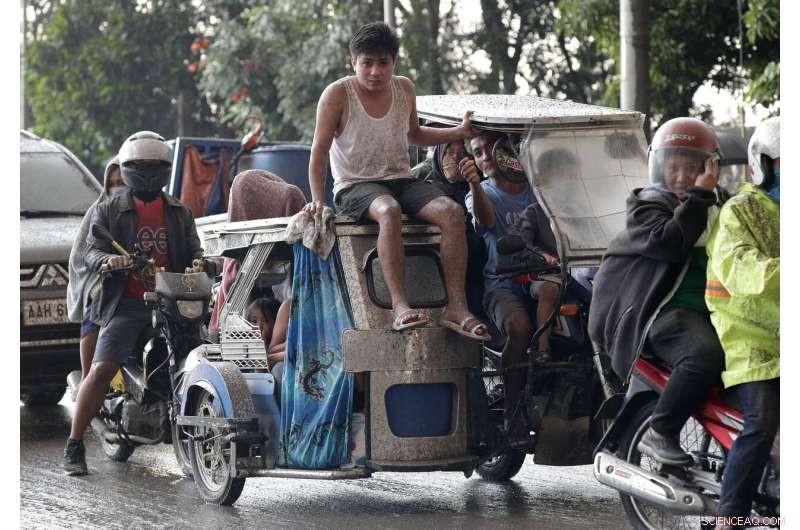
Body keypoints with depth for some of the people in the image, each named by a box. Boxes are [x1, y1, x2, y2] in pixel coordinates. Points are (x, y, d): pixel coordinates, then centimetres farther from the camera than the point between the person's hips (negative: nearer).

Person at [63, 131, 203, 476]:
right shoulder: (109, 211, 11)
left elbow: (194, 252, 12)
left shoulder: (180, 213, 20)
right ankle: (74, 446, -12)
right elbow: (92, 253, 0)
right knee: (101, 370, -17)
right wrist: (108, 260, -24)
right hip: (127, 305, -2)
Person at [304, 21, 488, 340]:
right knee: (389, 211, -40)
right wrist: (318, 200, -14)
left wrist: (459, 132, 22)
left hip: (401, 180, 5)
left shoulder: (404, 89, 10)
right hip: (355, 187, -5)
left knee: (452, 212, -24)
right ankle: (400, 307, -47)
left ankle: (456, 307, -28)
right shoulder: (337, 95, -5)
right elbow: (319, 151, -4)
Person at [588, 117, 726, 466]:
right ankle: (659, 435, -24)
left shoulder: (712, 211, 26)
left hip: (709, 309, 8)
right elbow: (669, 242, -17)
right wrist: (699, 197, -13)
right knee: (706, 354, -35)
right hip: (665, 310, -8)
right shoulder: (646, 207, 3)